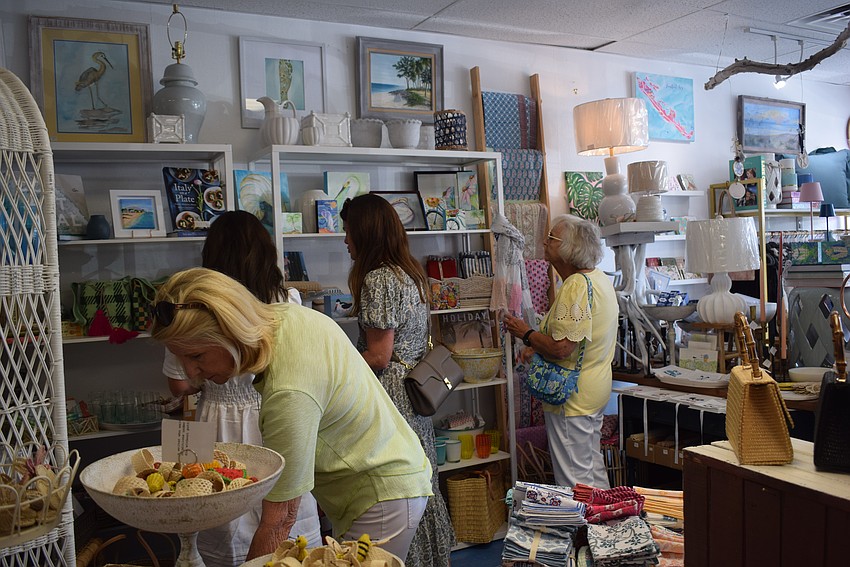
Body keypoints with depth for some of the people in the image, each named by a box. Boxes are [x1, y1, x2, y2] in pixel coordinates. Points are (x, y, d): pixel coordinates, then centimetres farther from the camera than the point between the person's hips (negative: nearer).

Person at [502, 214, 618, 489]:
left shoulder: (576, 286, -23)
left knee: (574, 479, 1)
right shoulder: (599, 278, 9)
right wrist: (536, 345, 5)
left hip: (572, 397, -11)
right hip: (595, 390, 11)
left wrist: (525, 333, -11)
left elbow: (562, 348, -27)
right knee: (592, 466, 21)